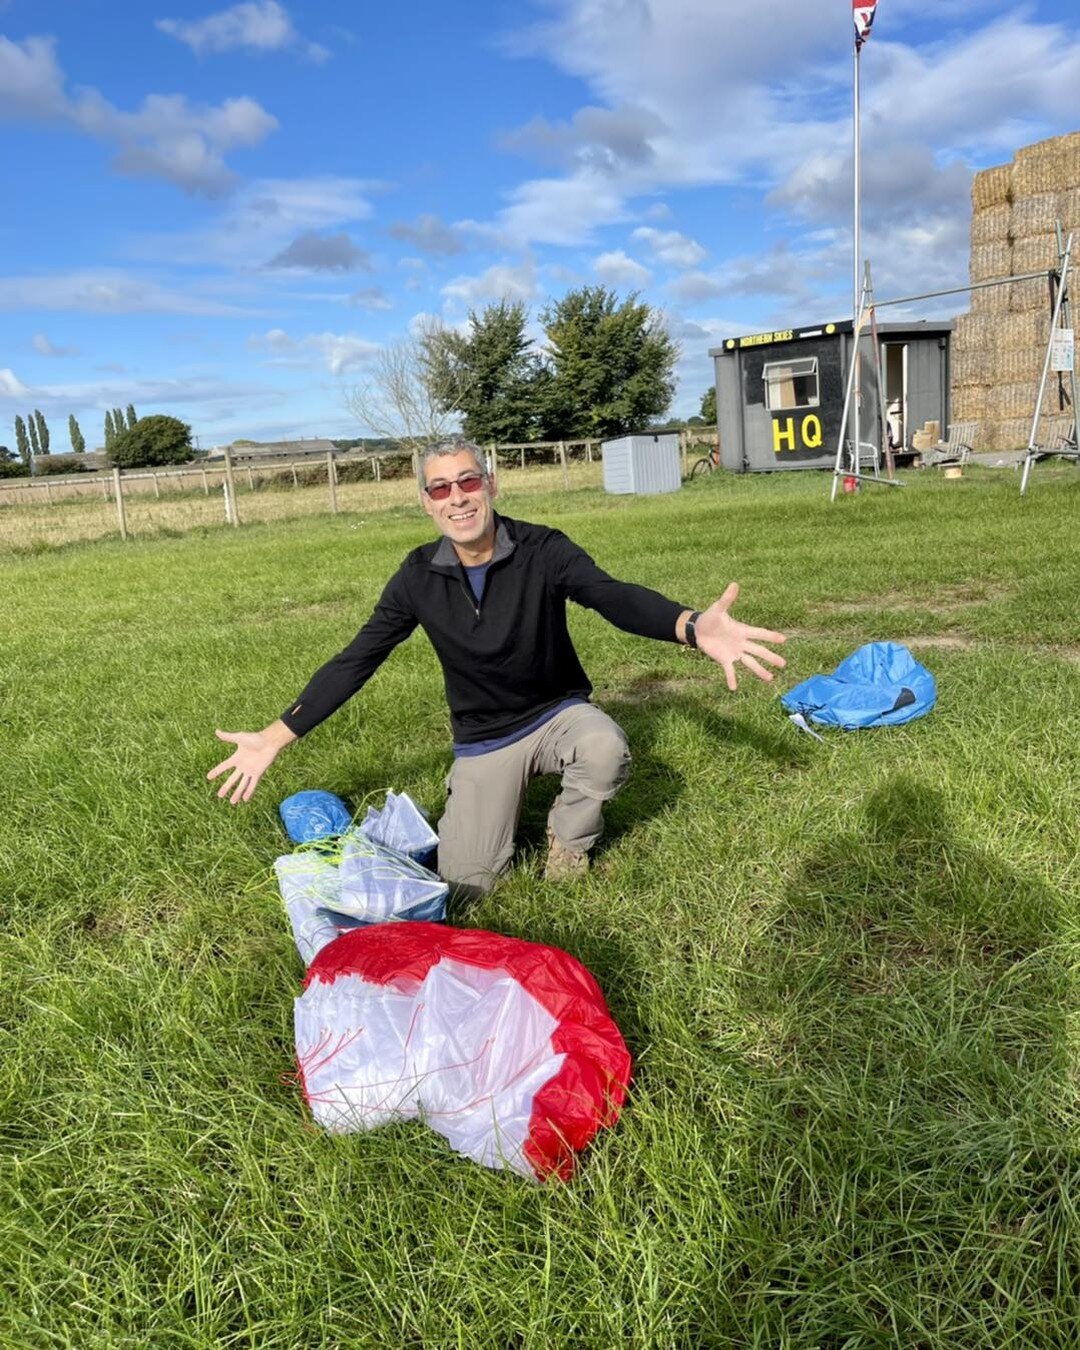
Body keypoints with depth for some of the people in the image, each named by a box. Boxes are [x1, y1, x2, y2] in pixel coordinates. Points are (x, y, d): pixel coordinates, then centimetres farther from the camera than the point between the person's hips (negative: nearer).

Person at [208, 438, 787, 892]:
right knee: (465, 881, -7)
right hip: (483, 739, 2)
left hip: (558, 710, -1)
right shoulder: (419, 578, -10)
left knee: (605, 750, -36)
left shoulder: (542, 550, -18)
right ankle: (488, 797, 27)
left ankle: (568, 841, -2)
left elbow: (614, 596, -35)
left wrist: (692, 626, -58)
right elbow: (354, 662, -4)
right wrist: (275, 736, -9)